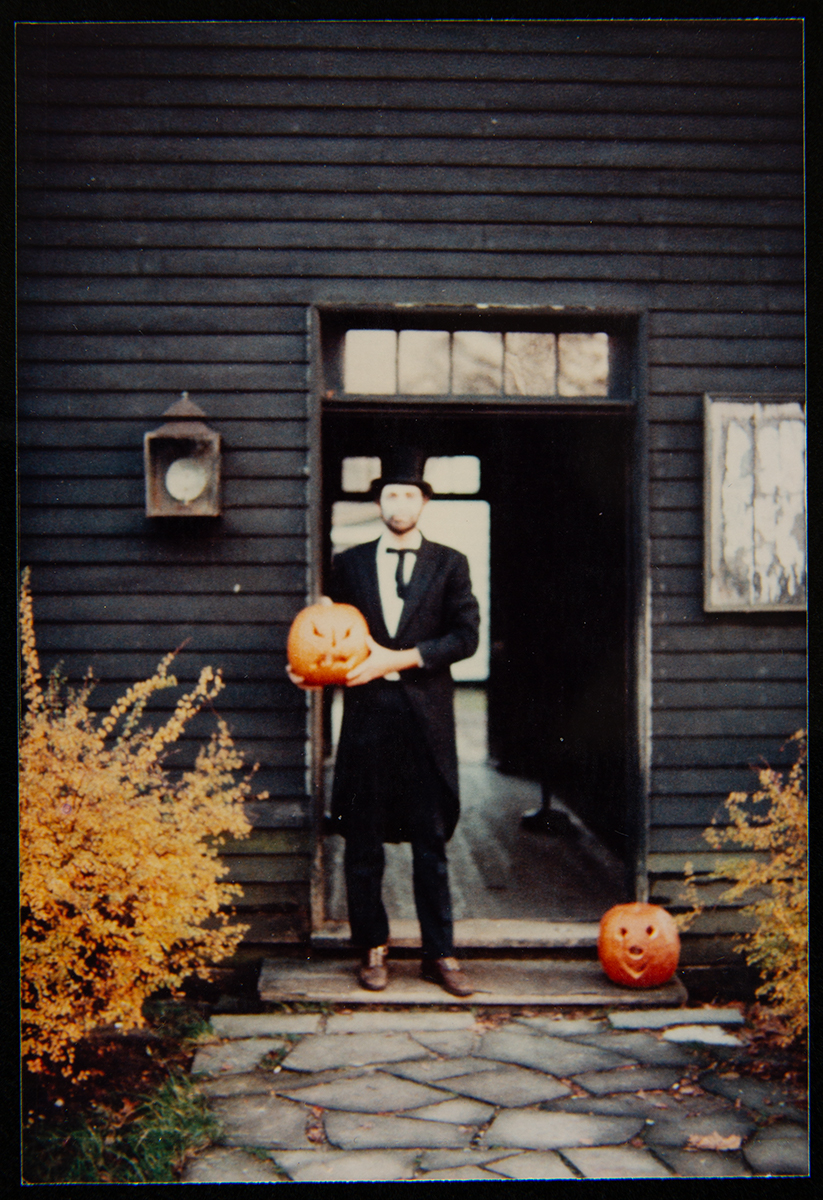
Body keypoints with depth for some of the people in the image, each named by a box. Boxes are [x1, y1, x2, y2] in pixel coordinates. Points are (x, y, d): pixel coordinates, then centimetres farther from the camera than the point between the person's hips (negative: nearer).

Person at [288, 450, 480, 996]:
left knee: (431, 842, 4)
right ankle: (373, 950, 17)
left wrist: (400, 658, -12)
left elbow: (465, 636, -3)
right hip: (367, 713, 2)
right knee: (363, 842, 5)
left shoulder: (450, 564, 6)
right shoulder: (350, 563, 12)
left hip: (426, 716, -1)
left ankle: (440, 954, 12)